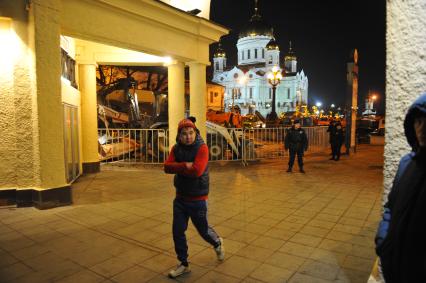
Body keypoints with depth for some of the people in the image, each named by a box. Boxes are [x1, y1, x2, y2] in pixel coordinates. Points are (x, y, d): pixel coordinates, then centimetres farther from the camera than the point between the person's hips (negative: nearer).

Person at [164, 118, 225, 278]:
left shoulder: (202, 148, -18)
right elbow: (167, 167, -12)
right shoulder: (176, 148, -1)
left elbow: (197, 171, -29)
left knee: (203, 230, 13)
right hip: (180, 197, 5)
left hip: (197, 199, -5)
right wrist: (185, 165, -25)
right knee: (178, 232, 9)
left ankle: (218, 243, 46)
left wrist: (178, 168, -17)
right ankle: (184, 264, 29)